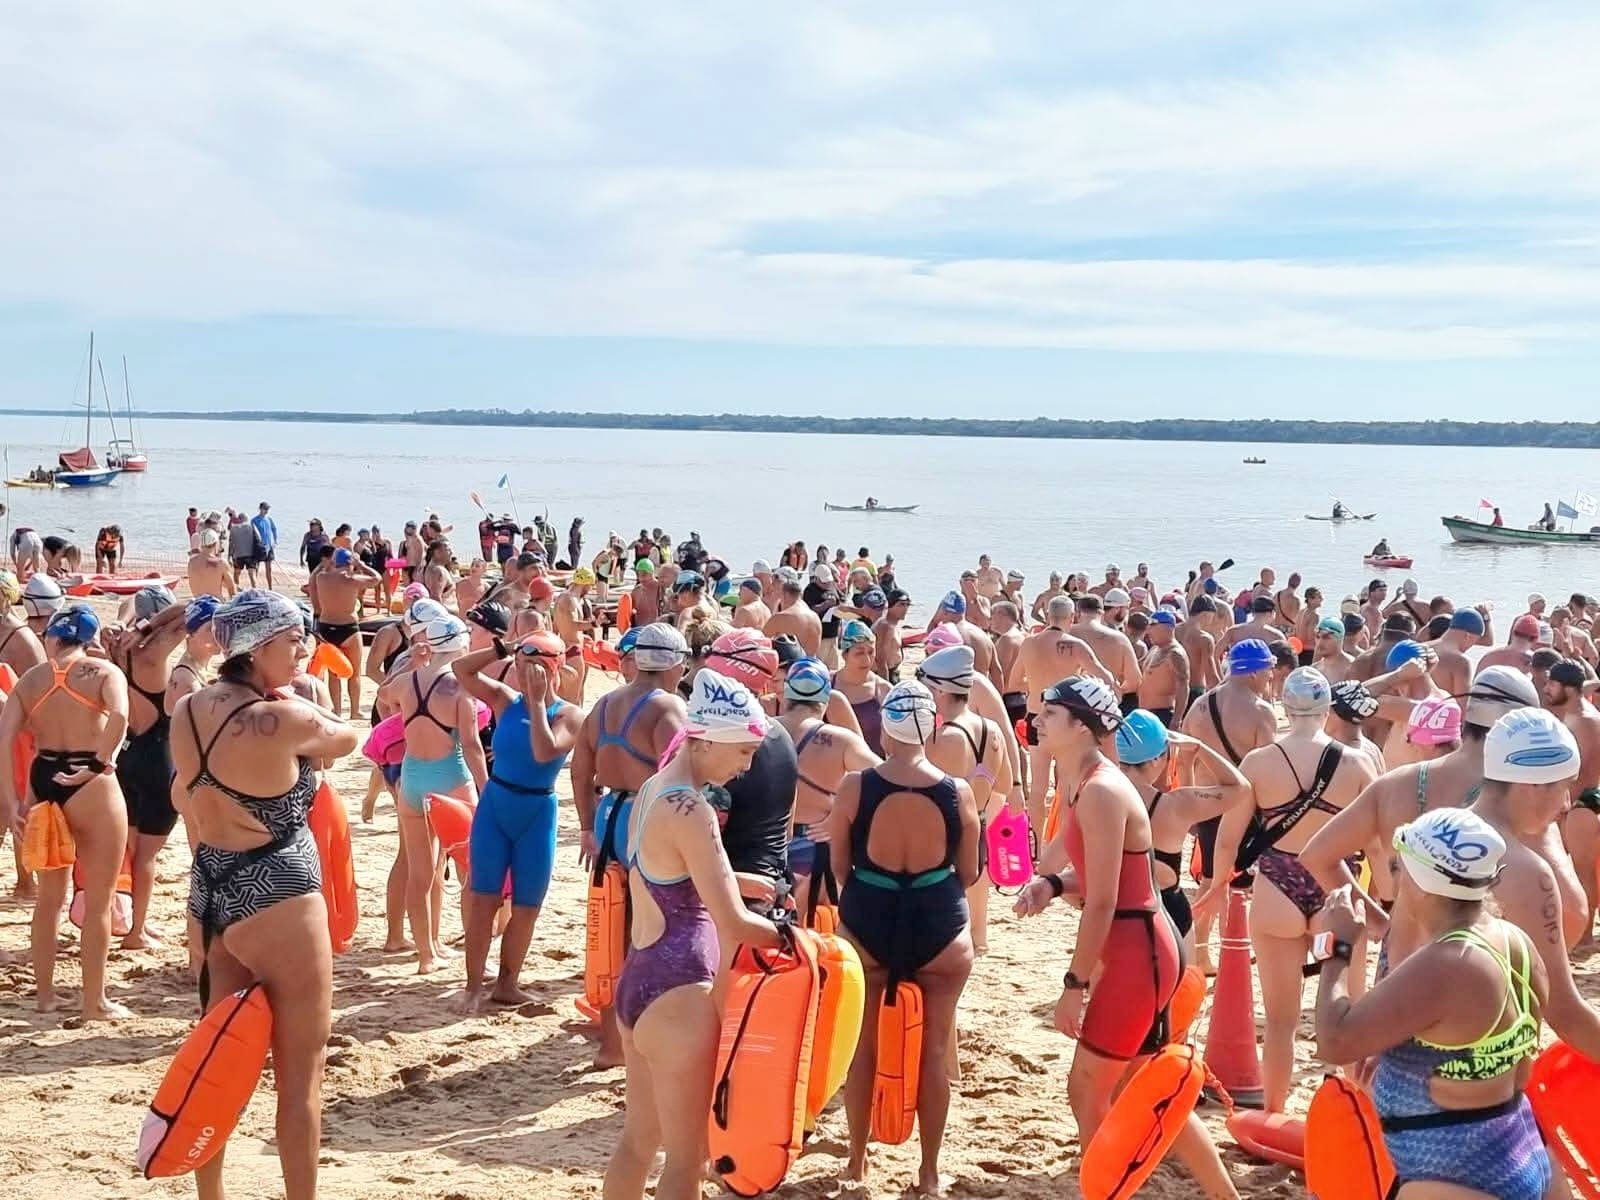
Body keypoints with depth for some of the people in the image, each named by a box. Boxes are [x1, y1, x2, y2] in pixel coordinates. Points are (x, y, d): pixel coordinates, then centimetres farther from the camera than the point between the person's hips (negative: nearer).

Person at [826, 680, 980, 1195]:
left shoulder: (855, 787, -11)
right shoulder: (958, 792, -9)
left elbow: (839, 867, 1)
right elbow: (968, 874, 2)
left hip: (866, 924, 0)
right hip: (940, 928, 0)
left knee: (862, 1046, 17)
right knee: (933, 1051, 12)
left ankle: (857, 1158, 27)